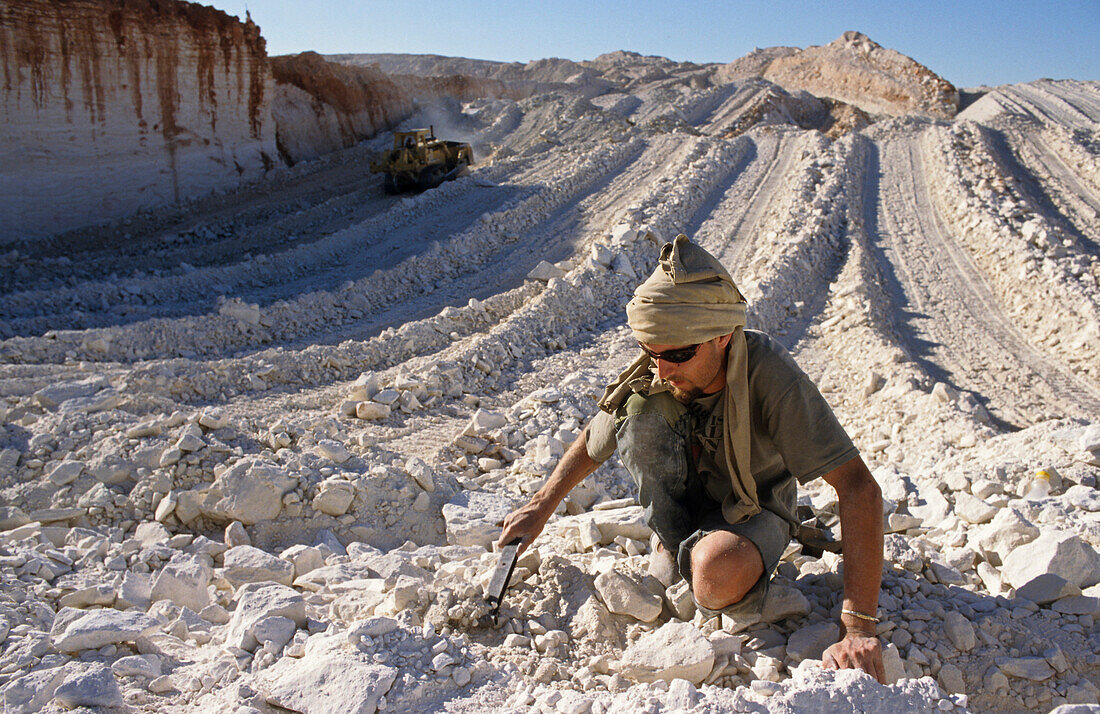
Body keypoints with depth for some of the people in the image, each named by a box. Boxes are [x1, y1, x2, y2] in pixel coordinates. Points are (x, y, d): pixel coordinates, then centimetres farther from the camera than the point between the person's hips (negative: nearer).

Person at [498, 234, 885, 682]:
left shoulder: (767, 372, -33)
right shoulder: (651, 378, -21)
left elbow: (859, 489, -36)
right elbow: (594, 440, 3)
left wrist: (858, 629, -41)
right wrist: (541, 506, 1)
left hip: (752, 510, -3)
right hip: (682, 503, 4)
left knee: (716, 576, -39)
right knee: (641, 409, -27)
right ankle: (674, 545, -6)